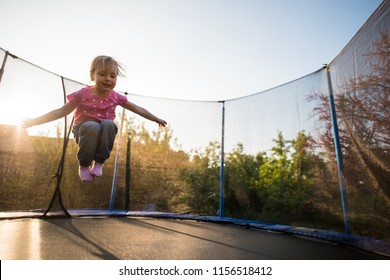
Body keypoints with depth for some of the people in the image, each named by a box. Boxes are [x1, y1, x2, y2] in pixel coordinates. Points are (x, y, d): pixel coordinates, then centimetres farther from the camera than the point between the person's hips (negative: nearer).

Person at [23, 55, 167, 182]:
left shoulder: (115, 97, -4)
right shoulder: (83, 94, -11)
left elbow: (137, 109, 3)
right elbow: (61, 111, -7)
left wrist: (156, 119, 6)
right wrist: (34, 121, -12)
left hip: (104, 134, 2)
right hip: (84, 131, -2)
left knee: (109, 124, -33)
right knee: (92, 126, -37)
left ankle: (99, 162, -19)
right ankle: (84, 164, -16)